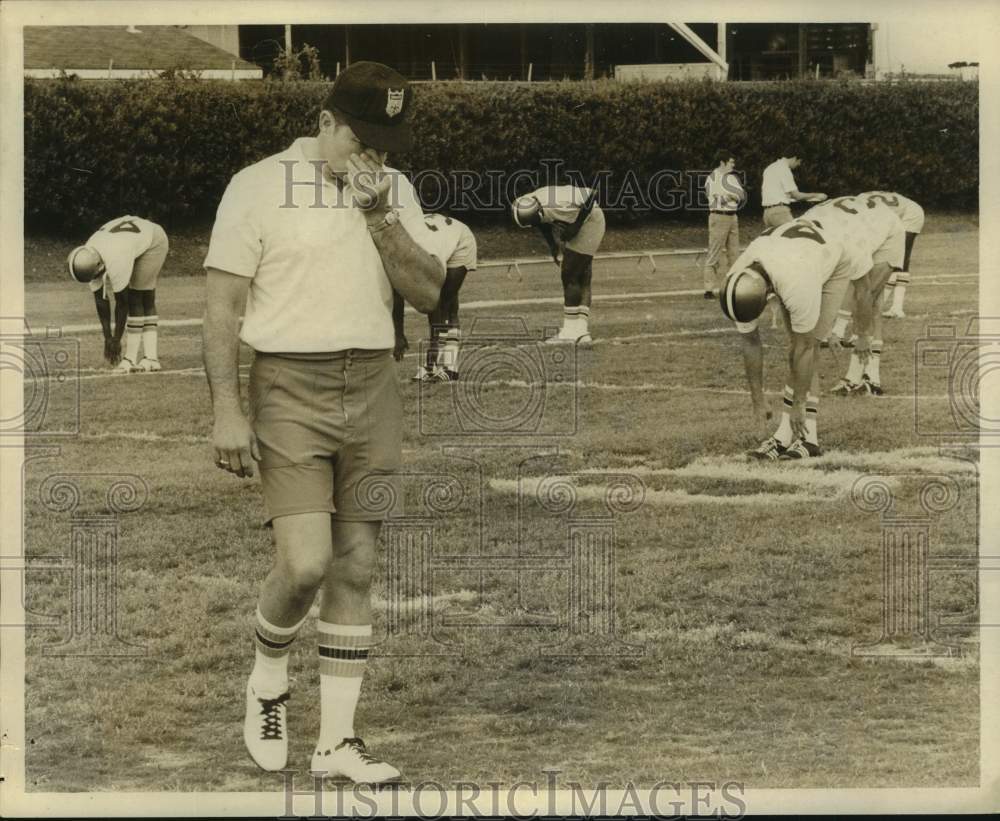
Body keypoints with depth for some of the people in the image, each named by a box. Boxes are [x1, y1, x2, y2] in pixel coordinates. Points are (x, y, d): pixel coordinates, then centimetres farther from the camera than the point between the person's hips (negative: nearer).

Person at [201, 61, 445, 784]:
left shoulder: (395, 191, 10)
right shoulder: (260, 186, -3)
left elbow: (428, 294, 3)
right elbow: (222, 305, -4)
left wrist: (380, 220, -10)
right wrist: (227, 411, -11)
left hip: (373, 387, 4)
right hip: (289, 388, -4)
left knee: (357, 568, 4)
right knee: (305, 563, -15)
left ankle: (338, 739, 11)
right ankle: (267, 684, 15)